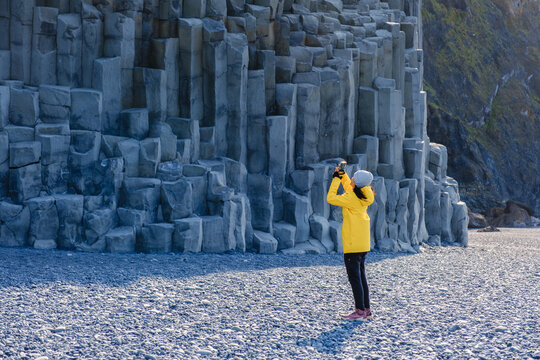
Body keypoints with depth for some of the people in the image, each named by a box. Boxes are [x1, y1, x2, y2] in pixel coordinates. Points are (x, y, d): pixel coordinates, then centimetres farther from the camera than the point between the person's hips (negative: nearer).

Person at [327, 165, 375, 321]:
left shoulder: (352, 198, -16)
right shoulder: (363, 195, 9)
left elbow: (331, 198, -9)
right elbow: (349, 188, 30)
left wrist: (336, 179, -2)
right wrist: (342, 175, 21)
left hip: (353, 243, -9)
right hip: (363, 243, 9)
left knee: (354, 276, -6)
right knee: (361, 276, 13)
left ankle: (360, 311, -6)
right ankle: (366, 310, 15)